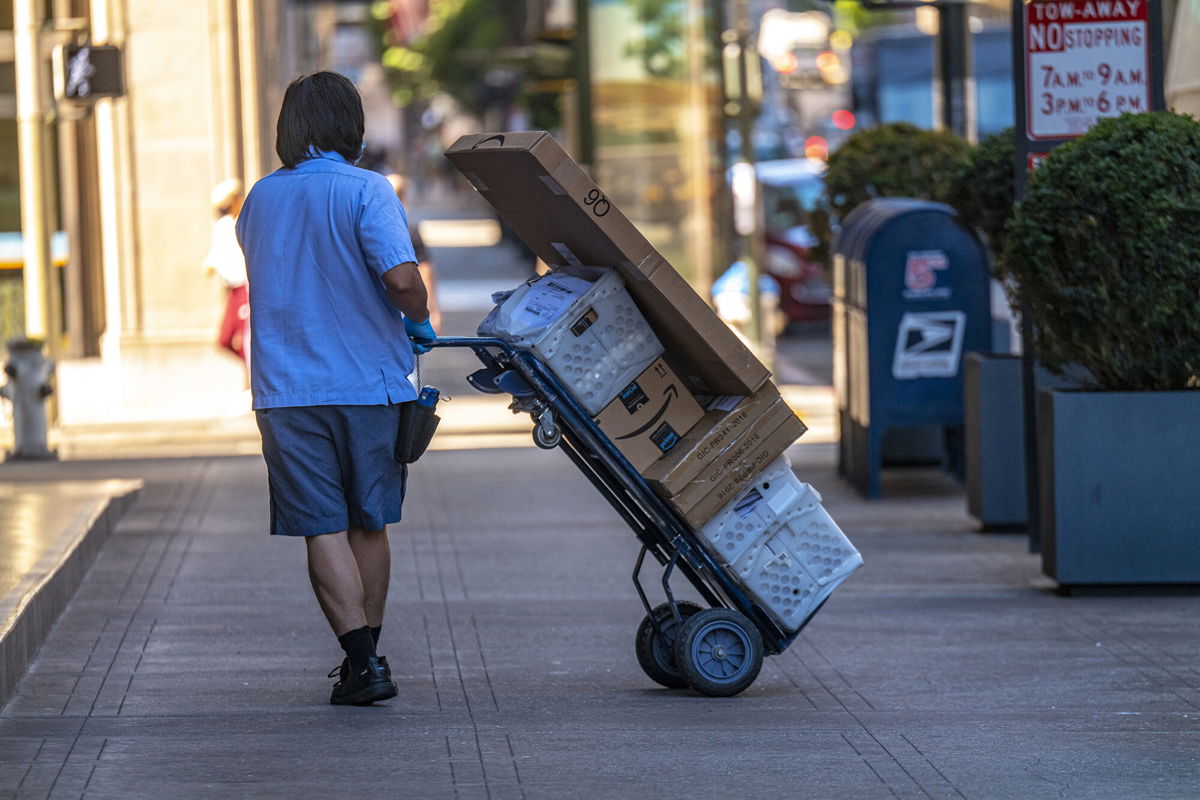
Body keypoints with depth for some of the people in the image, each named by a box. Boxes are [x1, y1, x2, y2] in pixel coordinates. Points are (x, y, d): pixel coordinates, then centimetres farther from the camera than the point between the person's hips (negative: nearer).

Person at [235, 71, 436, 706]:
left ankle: (362, 660, -12)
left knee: (323, 529, -1)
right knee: (368, 523, 14)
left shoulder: (260, 200, 7)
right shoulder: (365, 190, -9)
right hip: (368, 384, -1)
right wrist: (419, 322, -1)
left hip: (286, 387, 2)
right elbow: (401, 277, -22)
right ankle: (366, 654, 25)